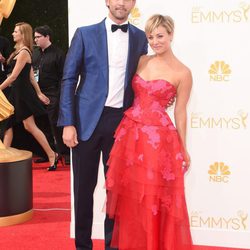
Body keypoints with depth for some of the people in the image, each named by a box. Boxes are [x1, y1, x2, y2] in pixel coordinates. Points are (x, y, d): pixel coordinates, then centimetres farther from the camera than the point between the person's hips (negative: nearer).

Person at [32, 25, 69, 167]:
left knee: (56, 125, -6)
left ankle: (64, 152, 3)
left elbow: (63, 76, -9)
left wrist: (60, 95, -14)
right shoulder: (35, 54, 14)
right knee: (43, 125, 11)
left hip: (53, 95, -6)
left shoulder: (58, 54, -5)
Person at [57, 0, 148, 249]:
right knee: (84, 186, 6)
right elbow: (69, 79, -1)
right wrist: (68, 123, -8)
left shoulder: (139, 37, 8)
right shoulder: (85, 34, 1)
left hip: (122, 121, 2)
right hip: (87, 119, -2)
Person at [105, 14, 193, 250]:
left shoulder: (182, 73, -6)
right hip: (130, 133, 5)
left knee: (156, 197, 3)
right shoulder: (141, 61, 7)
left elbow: (180, 113, -1)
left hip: (158, 138, -5)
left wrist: (183, 150, 4)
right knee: (130, 196, 12)